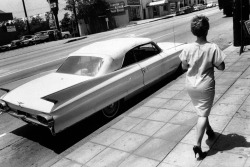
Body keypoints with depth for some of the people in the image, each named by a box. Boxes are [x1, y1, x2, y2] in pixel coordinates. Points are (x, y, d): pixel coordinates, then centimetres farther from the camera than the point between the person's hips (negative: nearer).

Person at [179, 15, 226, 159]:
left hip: (191, 85, 4)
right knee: (203, 115, 4)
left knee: (201, 110, 25)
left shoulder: (188, 48, -9)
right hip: (205, 86, -4)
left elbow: (184, 66, 1)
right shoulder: (213, 48, -16)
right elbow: (221, 67, -10)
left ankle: (209, 130, 46)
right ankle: (198, 145, -2)